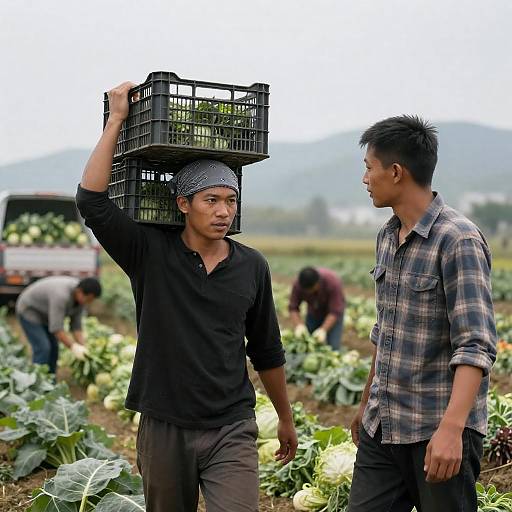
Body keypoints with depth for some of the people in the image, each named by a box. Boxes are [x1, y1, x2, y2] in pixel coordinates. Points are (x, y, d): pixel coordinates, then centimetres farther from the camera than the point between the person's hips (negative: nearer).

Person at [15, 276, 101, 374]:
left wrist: (83, 348, -17)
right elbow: (56, 328, -37)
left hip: (42, 313, 9)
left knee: (53, 348, 5)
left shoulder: (80, 296, -12)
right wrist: (73, 347, -38)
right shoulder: (61, 296, -38)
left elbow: (76, 325, -7)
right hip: (28, 310, -9)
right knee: (43, 348, -16)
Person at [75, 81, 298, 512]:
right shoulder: (151, 254, -5)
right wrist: (116, 120, -15)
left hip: (231, 431, 0)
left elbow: (267, 352, 12)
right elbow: (93, 202, -18)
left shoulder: (252, 267, 2)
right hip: (163, 428, 0)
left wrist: (286, 420, 19)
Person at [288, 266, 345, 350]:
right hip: (313, 313, 3)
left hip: (333, 315, -3)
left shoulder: (333, 283, -36)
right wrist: (298, 325, -37)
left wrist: (323, 330, -45)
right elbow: (293, 307, -20)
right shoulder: (298, 285, -27)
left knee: (333, 347, -16)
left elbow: (335, 312, -34)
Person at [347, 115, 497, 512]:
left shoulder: (459, 240, -15)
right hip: (382, 427, 7)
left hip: (439, 432, -7)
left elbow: (476, 345, -22)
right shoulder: (388, 237, 10)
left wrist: (451, 427, -31)